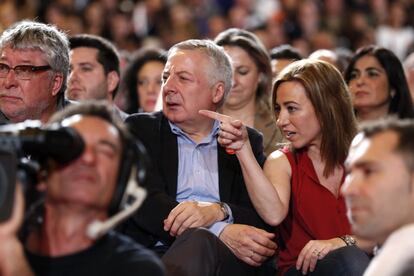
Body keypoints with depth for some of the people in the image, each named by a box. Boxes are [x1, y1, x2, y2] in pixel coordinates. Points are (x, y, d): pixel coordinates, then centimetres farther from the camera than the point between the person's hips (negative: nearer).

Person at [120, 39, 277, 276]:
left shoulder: (246, 141, 20)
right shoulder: (140, 129, 15)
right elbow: (146, 201, -2)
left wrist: (217, 211, -15)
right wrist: (221, 231, -16)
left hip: (227, 257, 1)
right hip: (157, 252, -1)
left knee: (198, 244, -37)